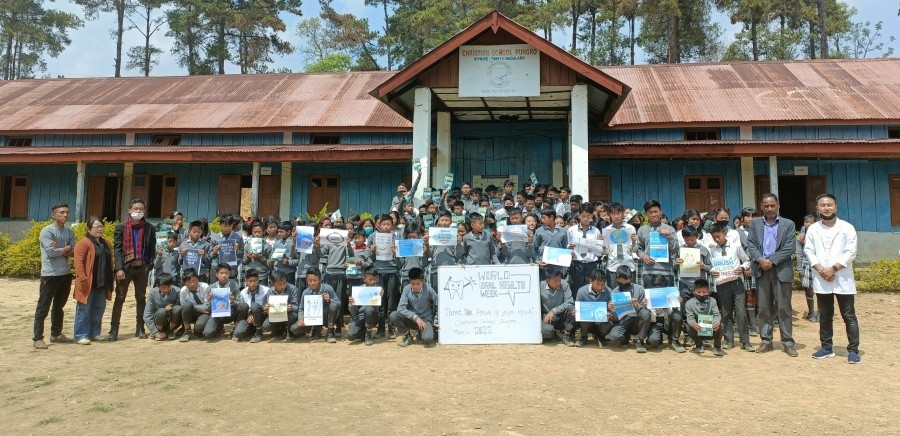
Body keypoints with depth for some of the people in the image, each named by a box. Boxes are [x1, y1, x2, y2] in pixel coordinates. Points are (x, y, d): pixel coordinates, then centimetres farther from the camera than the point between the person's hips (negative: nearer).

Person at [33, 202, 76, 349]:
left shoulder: (69, 232, 10)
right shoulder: (47, 231, -9)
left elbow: (74, 252, 1)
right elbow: (51, 252, -19)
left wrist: (59, 250, -13)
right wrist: (66, 249, -4)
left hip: (66, 274, 7)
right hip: (50, 275, -6)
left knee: (59, 307, 16)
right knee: (43, 307, -2)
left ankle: (56, 334, 26)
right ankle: (37, 338, 3)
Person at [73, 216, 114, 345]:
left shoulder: (105, 244, 16)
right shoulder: (83, 243, -8)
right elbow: (78, 262, -16)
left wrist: (110, 281, 16)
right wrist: (83, 279, -22)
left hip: (102, 284, 7)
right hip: (88, 284, -7)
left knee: (99, 309, 12)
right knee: (84, 309, -1)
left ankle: (94, 333, 22)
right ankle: (81, 335, 6)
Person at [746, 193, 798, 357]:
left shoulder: (788, 224, 4)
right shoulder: (755, 224, 10)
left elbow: (790, 247, -5)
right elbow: (750, 244, 4)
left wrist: (771, 261, -13)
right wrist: (760, 259, -13)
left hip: (781, 270, -2)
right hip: (761, 270, 2)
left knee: (784, 308, 1)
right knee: (763, 308, 6)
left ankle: (788, 342, 8)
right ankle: (766, 340, 14)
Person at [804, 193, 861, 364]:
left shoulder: (847, 228, -1)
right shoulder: (812, 229, 7)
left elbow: (850, 252, -7)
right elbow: (809, 251, 2)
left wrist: (833, 269, -15)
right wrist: (821, 270, -12)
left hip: (843, 279, -3)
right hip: (821, 280, 3)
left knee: (849, 316, 1)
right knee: (825, 316, 11)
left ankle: (853, 350, 7)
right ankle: (827, 347, 20)